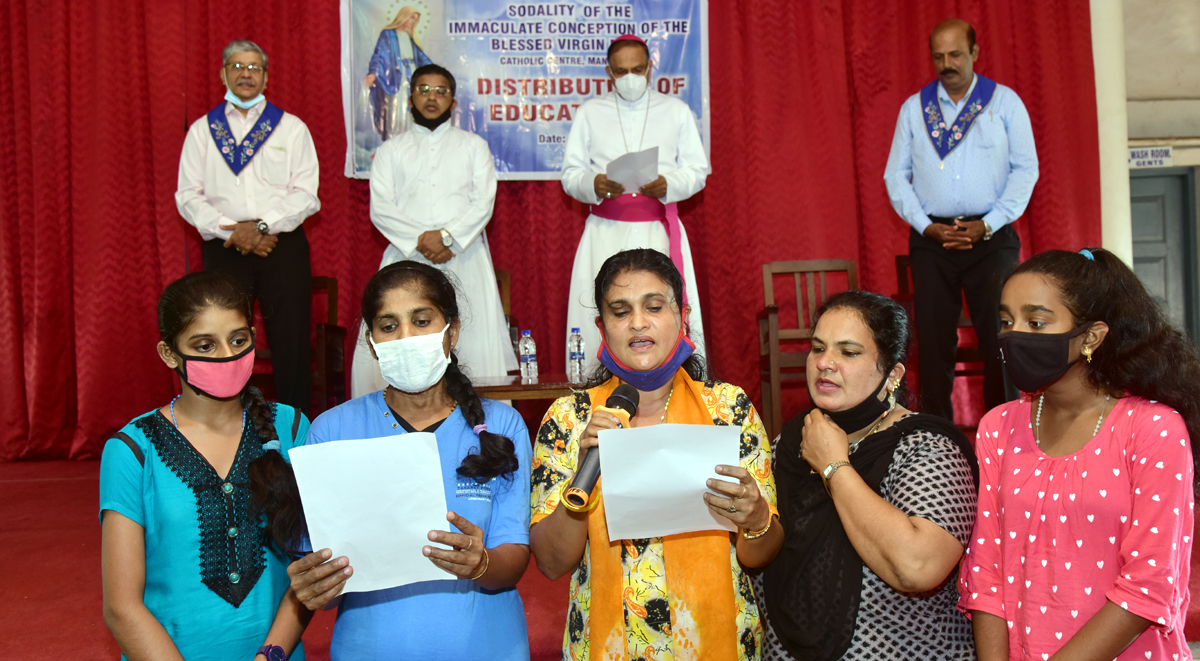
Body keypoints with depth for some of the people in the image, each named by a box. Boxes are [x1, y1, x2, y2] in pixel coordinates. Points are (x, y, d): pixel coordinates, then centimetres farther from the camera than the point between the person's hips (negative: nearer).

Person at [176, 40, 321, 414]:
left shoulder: (292, 127, 9)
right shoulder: (202, 130, 13)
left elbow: (306, 193, -1)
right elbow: (188, 196, 6)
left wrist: (263, 226, -13)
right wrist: (230, 230, -8)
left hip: (282, 245, -1)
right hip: (223, 248, 1)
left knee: (291, 339, -2)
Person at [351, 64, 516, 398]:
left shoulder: (473, 145, 17)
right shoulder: (391, 150, 18)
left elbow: (483, 202, 3)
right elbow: (380, 208, 5)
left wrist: (447, 235, -12)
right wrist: (419, 240, -10)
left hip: (463, 255, -1)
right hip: (407, 257, 1)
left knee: (476, 342, -11)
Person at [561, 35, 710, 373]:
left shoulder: (676, 110, 15)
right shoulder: (589, 112, 14)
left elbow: (697, 171, 10)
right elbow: (570, 174, 9)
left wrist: (668, 185, -12)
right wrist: (594, 184, -14)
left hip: (659, 231, 0)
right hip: (606, 234, 0)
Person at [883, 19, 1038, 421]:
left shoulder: (1005, 102, 7)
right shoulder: (913, 108, 11)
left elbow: (1026, 168, 2)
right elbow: (895, 174, 8)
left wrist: (988, 224, -9)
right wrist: (926, 225, -5)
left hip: (990, 237, -1)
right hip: (931, 239, 1)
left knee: (999, 338, -3)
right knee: (933, 341, 1)